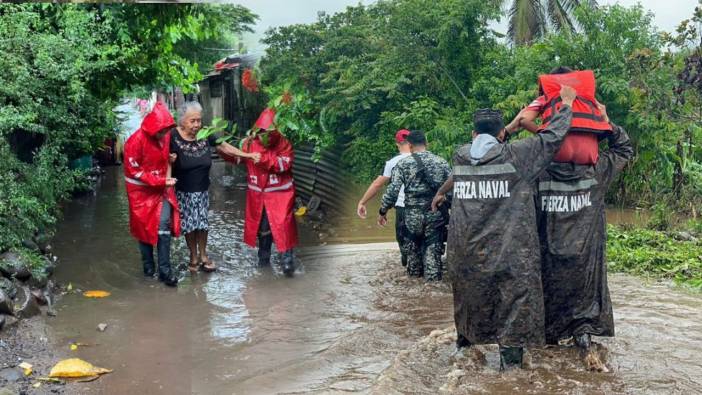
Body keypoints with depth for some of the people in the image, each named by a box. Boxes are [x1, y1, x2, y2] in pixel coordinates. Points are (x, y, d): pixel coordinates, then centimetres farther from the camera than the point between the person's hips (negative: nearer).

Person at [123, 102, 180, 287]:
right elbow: (133, 171, -17)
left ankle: (164, 269, -1)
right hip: (142, 190, -3)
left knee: (164, 226, -6)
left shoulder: (166, 137, -5)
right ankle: (148, 266, 24)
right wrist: (161, 181, -20)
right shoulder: (136, 141, -20)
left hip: (161, 188, 4)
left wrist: (167, 178, -1)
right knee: (144, 228, 8)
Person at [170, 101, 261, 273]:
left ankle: (203, 256, 25)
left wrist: (248, 155, 1)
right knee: (189, 224, 5)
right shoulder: (173, 136, -17)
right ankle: (193, 257, 23)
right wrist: (170, 160, -30)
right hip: (183, 191, -3)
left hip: (202, 189, 3)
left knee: (202, 222, 9)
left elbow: (224, 147, 4)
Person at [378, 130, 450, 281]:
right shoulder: (441, 162, 2)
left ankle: (414, 273, 36)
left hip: (412, 215, 0)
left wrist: (382, 212, 2)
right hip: (436, 215, 0)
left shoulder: (403, 164, -5)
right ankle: (432, 279, 1)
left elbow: (392, 191, -9)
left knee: (413, 246, 20)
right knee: (433, 249, 5)